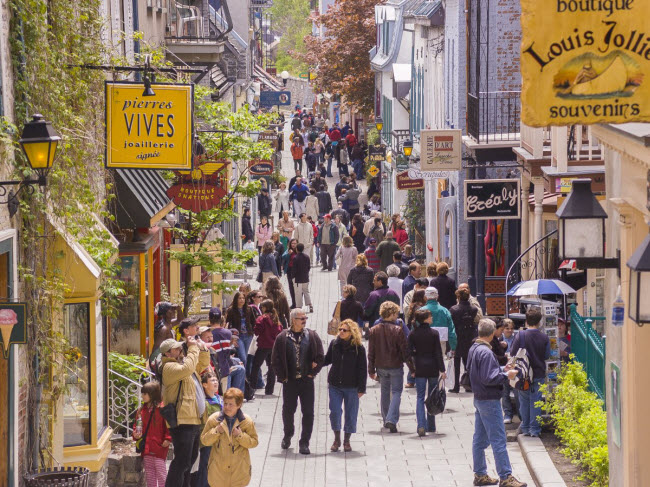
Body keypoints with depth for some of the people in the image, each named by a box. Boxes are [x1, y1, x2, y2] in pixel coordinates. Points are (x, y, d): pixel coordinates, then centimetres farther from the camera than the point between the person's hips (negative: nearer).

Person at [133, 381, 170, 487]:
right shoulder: (142, 410, 11)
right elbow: (137, 425, 19)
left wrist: (167, 439, -18)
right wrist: (135, 434, 0)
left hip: (159, 447, -7)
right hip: (146, 449, 7)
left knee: (161, 473, -4)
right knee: (149, 474, 12)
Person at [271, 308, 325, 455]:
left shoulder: (312, 336, 2)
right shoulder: (282, 338, -2)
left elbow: (320, 357, 5)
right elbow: (275, 360, 1)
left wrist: (312, 373, 0)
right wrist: (282, 376, -3)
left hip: (307, 381, 0)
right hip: (289, 382, 0)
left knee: (308, 412, -2)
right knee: (288, 410, 11)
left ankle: (304, 443, 4)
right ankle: (288, 435, 36)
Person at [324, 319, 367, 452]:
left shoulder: (358, 348, -7)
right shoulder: (334, 344, 2)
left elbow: (362, 369, -4)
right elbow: (327, 360, 16)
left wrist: (361, 388, -6)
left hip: (351, 387, -2)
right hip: (335, 386, 2)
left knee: (351, 414, 6)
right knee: (335, 412, -2)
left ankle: (347, 441, 19)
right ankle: (337, 439, 14)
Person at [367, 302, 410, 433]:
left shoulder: (373, 331, -2)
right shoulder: (397, 330, -14)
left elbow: (371, 352, 3)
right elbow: (405, 351, -10)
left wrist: (371, 370, 9)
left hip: (381, 367, 4)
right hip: (396, 366, -4)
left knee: (385, 392, 19)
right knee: (396, 392, 3)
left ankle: (386, 420, 25)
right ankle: (391, 420, -14)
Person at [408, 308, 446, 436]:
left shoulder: (413, 334, -3)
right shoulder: (434, 333, -8)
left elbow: (410, 352, -3)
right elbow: (438, 352, -7)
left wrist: (412, 368, 9)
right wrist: (442, 369, -3)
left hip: (419, 368, 1)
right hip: (433, 368, -1)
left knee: (420, 397, 1)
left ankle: (421, 426, -16)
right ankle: (431, 426, 17)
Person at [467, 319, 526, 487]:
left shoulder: (473, 349, 8)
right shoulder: (485, 352, -21)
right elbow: (488, 379, -24)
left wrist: (501, 372, 16)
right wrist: (506, 375, -12)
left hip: (478, 398, 10)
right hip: (489, 400, -10)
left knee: (480, 439, 13)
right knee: (498, 440, -7)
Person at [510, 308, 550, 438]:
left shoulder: (520, 335, -11)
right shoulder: (544, 337, -6)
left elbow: (513, 354, -4)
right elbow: (547, 355, 5)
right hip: (539, 373, 1)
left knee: (524, 401, 10)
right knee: (536, 401, 7)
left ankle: (525, 428, 15)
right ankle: (535, 429, 8)